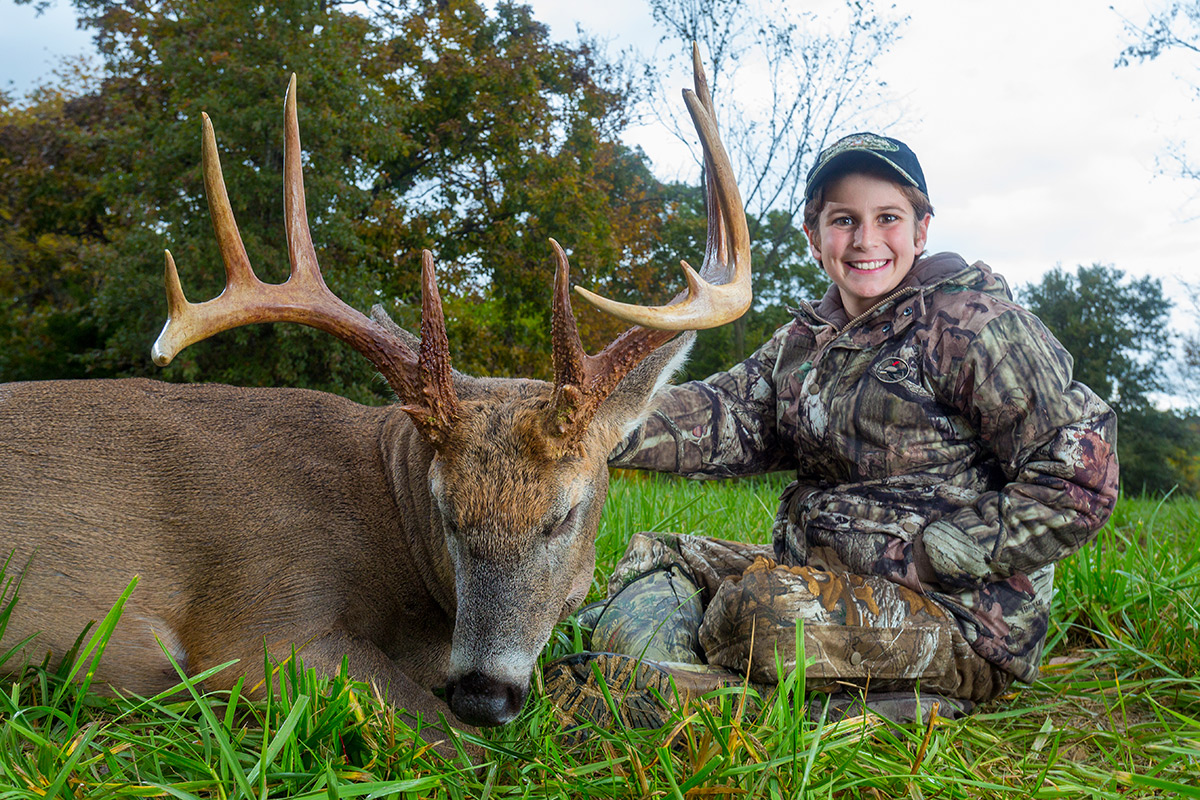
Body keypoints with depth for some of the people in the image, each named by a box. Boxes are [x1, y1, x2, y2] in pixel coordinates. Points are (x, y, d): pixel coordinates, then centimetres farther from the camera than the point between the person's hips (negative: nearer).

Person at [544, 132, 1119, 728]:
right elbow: (729, 417, -4)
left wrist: (924, 558, -17)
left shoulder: (969, 320, -7)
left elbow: (1079, 476, -13)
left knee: (761, 607, -33)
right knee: (654, 557, 5)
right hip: (820, 581, 8)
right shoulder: (806, 338, 13)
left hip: (961, 617, -8)